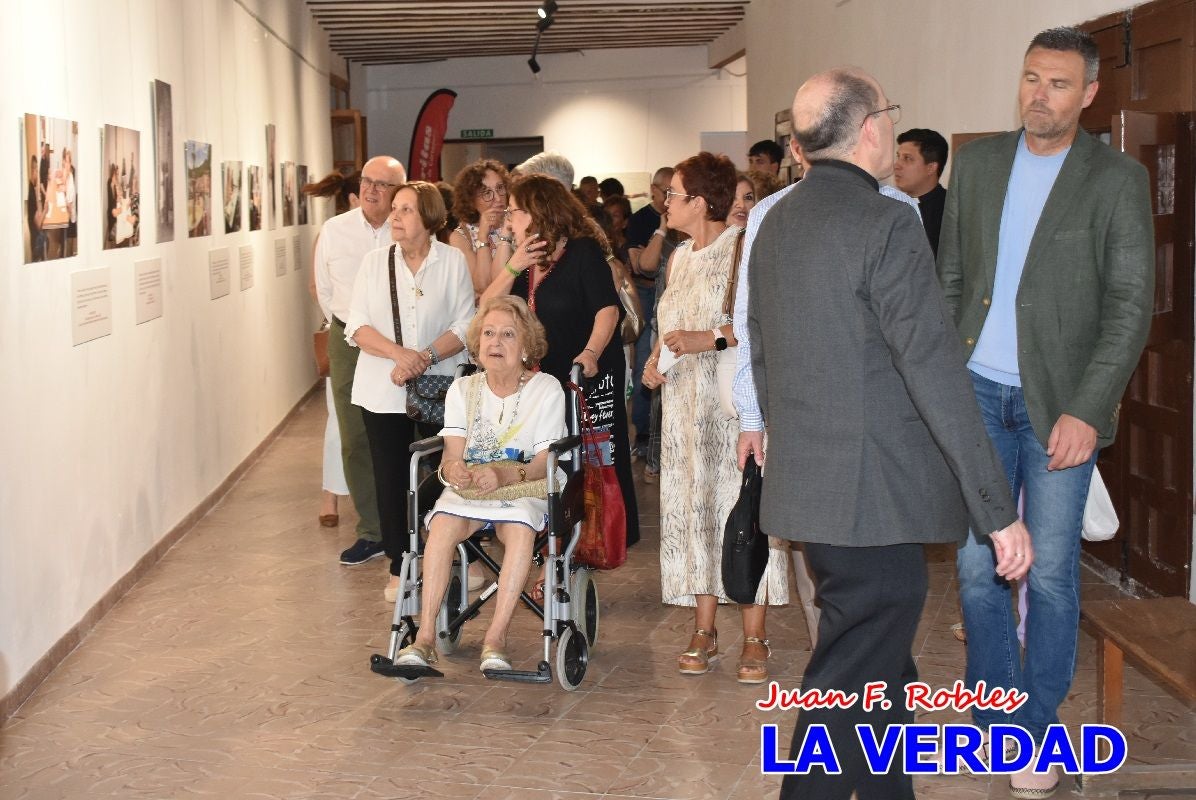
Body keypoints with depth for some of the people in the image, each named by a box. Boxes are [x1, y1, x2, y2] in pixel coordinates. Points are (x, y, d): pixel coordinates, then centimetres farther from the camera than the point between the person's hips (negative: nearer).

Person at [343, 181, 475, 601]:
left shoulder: (453, 261, 0)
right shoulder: (375, 261, 5)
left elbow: (464, 325, -5)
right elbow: (357, 325, -1)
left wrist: (426, 356, -20)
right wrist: (398, 353, -18)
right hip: (383, 390, 2)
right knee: (391, 478, 4)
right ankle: (399, 568, 14)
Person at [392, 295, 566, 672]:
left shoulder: (547, 390, -3)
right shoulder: (463, 389, 8)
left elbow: (544, 462, -10)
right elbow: (452, 454, -2)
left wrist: (505, 474, -31)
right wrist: (452, 468, -29)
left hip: (527, 486, -2)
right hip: (468, 486, 2)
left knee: (520, 527, -37)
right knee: (443, 524, -31)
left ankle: (495, 638, -34)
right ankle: (425, 637, -33)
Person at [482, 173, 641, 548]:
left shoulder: (583, 251, -9)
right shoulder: (525, 260, 13)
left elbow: (608, 308, -19)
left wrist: (591, 352, -35)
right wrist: (513, 266, -10)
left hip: (590, 375, -7)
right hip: (543, 377, 7)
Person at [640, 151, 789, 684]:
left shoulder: (742, 247, -8)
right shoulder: (680, 257, 17)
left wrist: (709, 339, -22)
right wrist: (656, 359, 8)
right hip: (686, 403, 7)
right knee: (694, 509, 6)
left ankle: (754, 639, -1)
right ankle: (704, 630, 12)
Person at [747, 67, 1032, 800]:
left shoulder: (777, 223, 10)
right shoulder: (886, 224, -15)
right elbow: (937, 376, -19)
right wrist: (1000, 510, -15)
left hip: (806, 488, 9)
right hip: (876, 498, -9)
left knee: (884, 675, 21)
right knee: (852, 691, 0)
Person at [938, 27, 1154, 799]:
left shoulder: (1117, 179, -5)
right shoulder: (979, 162, 7)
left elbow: (1131, 305, -8)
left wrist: (1086, 411, -16)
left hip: (1058, 404, -3)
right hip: (977, 392, 3)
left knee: (1051, 575, 4)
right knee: (978, 565, 7)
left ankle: (1038, 731, 18)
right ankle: (991, 716, 23)